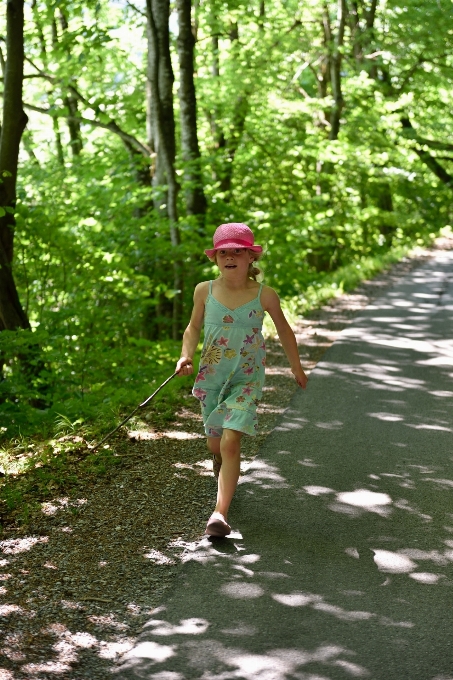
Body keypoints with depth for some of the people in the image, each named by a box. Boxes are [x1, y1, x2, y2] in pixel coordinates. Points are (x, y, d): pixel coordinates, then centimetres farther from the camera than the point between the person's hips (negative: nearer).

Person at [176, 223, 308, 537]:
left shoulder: (265, 295, -9)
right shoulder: (205, 291, -4)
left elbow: (284, 329, 7)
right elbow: (194, 328, 10)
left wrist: (297, 367, 18)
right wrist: (186, 356, -9)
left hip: (246, 380, -3)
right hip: (211, 378, 3)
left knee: (231, 442, -20)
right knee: (215, 444, 17)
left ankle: (221, 512, -23)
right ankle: (227, 478, 53)